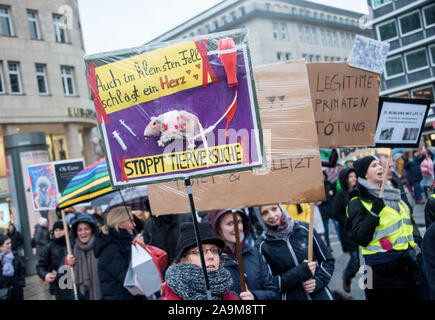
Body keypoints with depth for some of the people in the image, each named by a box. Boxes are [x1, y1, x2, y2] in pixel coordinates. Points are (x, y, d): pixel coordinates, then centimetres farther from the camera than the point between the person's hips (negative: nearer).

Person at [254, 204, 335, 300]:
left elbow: (328, 260, 1)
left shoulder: (304, 229, -8)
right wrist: (301, 272, -21)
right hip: (290, 297, -1)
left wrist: (318, 281, -15)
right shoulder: (262, 246, -11)